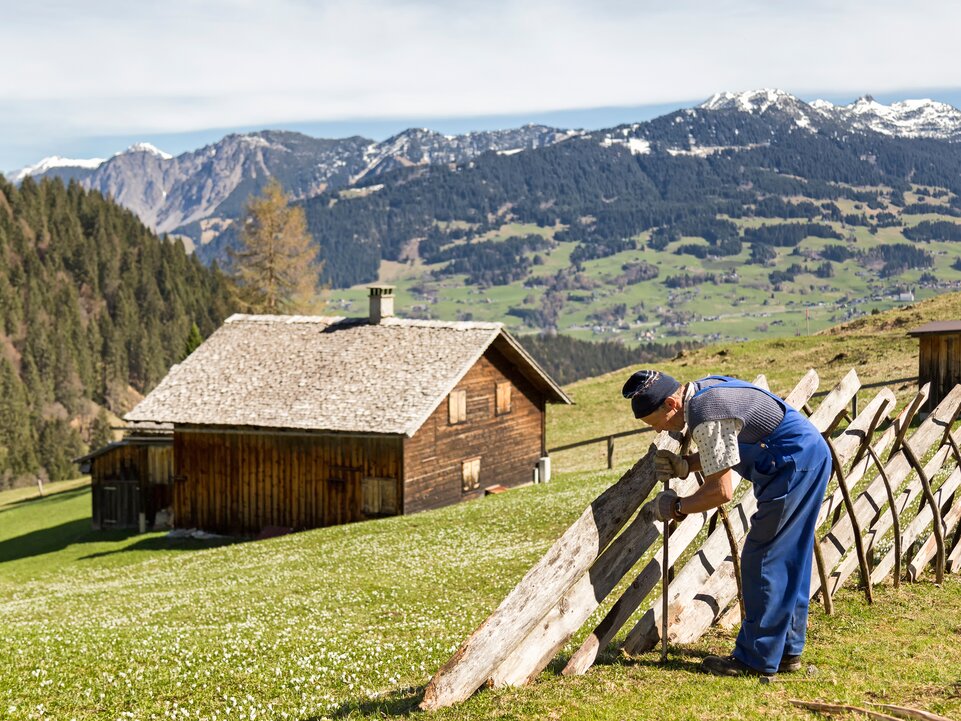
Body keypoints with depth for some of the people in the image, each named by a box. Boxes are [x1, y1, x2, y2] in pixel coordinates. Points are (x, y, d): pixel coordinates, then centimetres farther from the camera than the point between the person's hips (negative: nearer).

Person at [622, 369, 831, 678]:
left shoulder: (706, 417, -21)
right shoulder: (704, 390, 9)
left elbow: (721, 491, -19)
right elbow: (724, 453, 19)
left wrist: (676, 507, -5)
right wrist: (684, 466, 3)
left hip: (794, 465, -11)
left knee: (760, 560, -5)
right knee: (790, 560, 15)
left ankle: (757, 659, 1)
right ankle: (787, 650, 23)